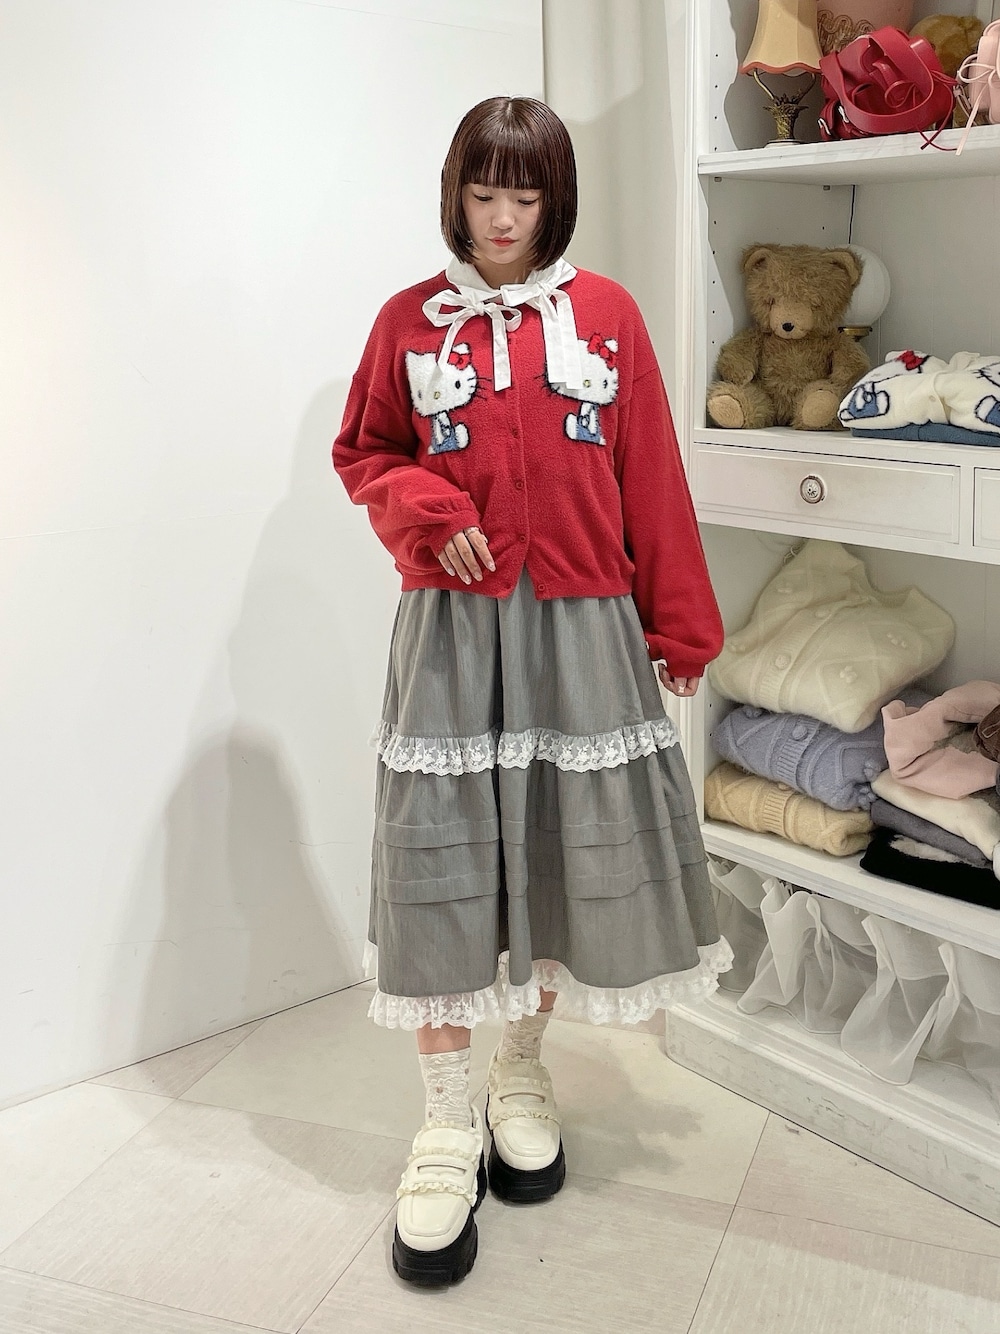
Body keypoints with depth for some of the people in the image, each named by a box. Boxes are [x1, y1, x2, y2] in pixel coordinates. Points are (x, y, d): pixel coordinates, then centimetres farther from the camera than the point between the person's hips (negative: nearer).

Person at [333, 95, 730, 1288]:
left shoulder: (606, 314, 4)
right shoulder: (411, 320, 5)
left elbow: (650, 477, 4)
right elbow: (362, 453, 12)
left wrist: (680, 626, 4)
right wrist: (427, 511, -10)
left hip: (581, 624, 1)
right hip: (451, 622, 0)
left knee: (571, 845, 7)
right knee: (441, 854, 0)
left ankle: (522, 1065, 32)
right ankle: (446, 1124, 15)